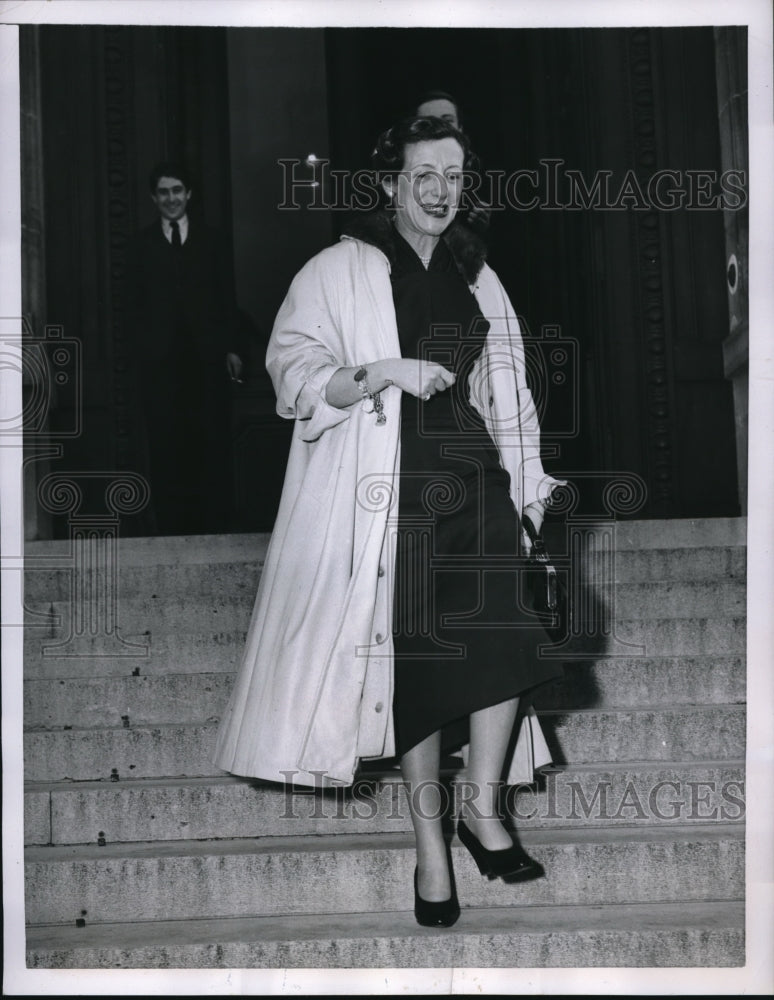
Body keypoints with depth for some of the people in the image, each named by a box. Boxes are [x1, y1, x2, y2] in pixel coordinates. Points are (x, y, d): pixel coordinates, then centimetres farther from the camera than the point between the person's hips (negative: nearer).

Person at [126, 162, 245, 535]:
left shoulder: (211, 240, 10)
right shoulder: (142, 244, 10)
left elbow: (227, 298, 7)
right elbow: (135, 304, 6)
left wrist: (233, 348, -1)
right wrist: (141, 348, -4)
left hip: (208, 357, 0)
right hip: (159, 361, 0)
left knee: (212, 444, 0)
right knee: (165, 446, 0)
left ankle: (215, 525, 7)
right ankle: (170, 528, 7)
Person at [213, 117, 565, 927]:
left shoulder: (476, 275, 16)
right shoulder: (338, 272, 0)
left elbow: (507, 387, 19)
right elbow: (294, 373, -6)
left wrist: (530, 480, 14)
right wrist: (384, 373, -19)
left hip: (475, 480, 4)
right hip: (390, 491, -4)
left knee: (502, 637, -10)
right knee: (414, 655, -1)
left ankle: (482, 809, 9)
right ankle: (428, 838, 14)